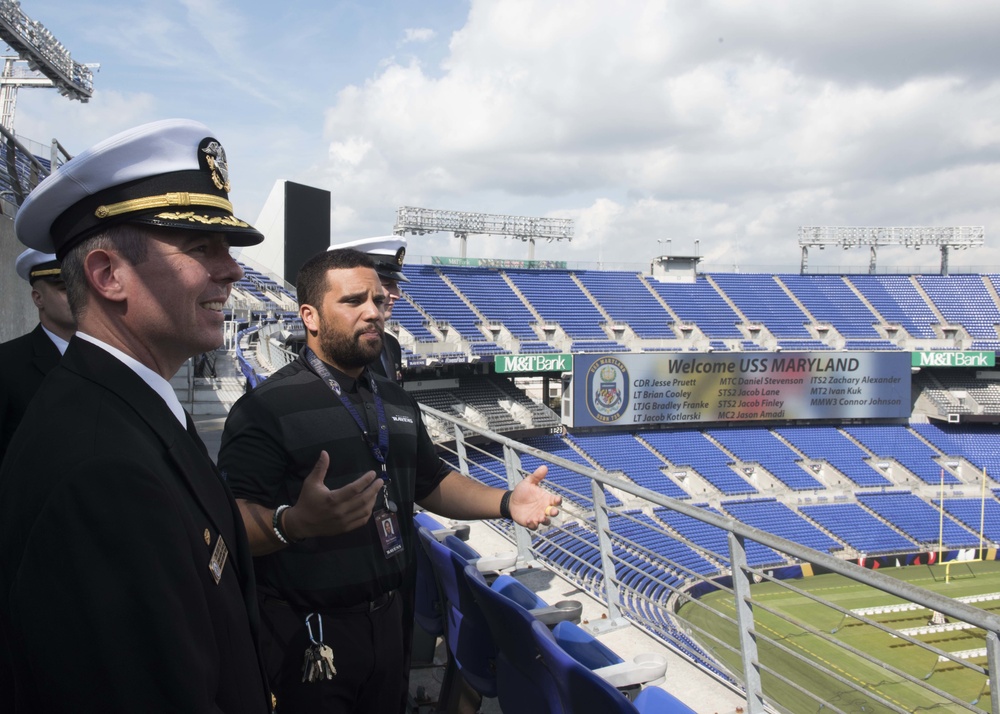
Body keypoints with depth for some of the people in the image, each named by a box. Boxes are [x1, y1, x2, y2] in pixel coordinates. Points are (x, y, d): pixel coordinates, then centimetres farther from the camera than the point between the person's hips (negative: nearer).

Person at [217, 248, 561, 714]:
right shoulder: (266, 408, -15)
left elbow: (432, 483, 18)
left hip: (389, 622, 7)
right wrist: (295, 523, -43)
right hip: (309, 638, -7)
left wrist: (506, 503, 3)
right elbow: (235, 522, -23)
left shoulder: (397, 402, 11)